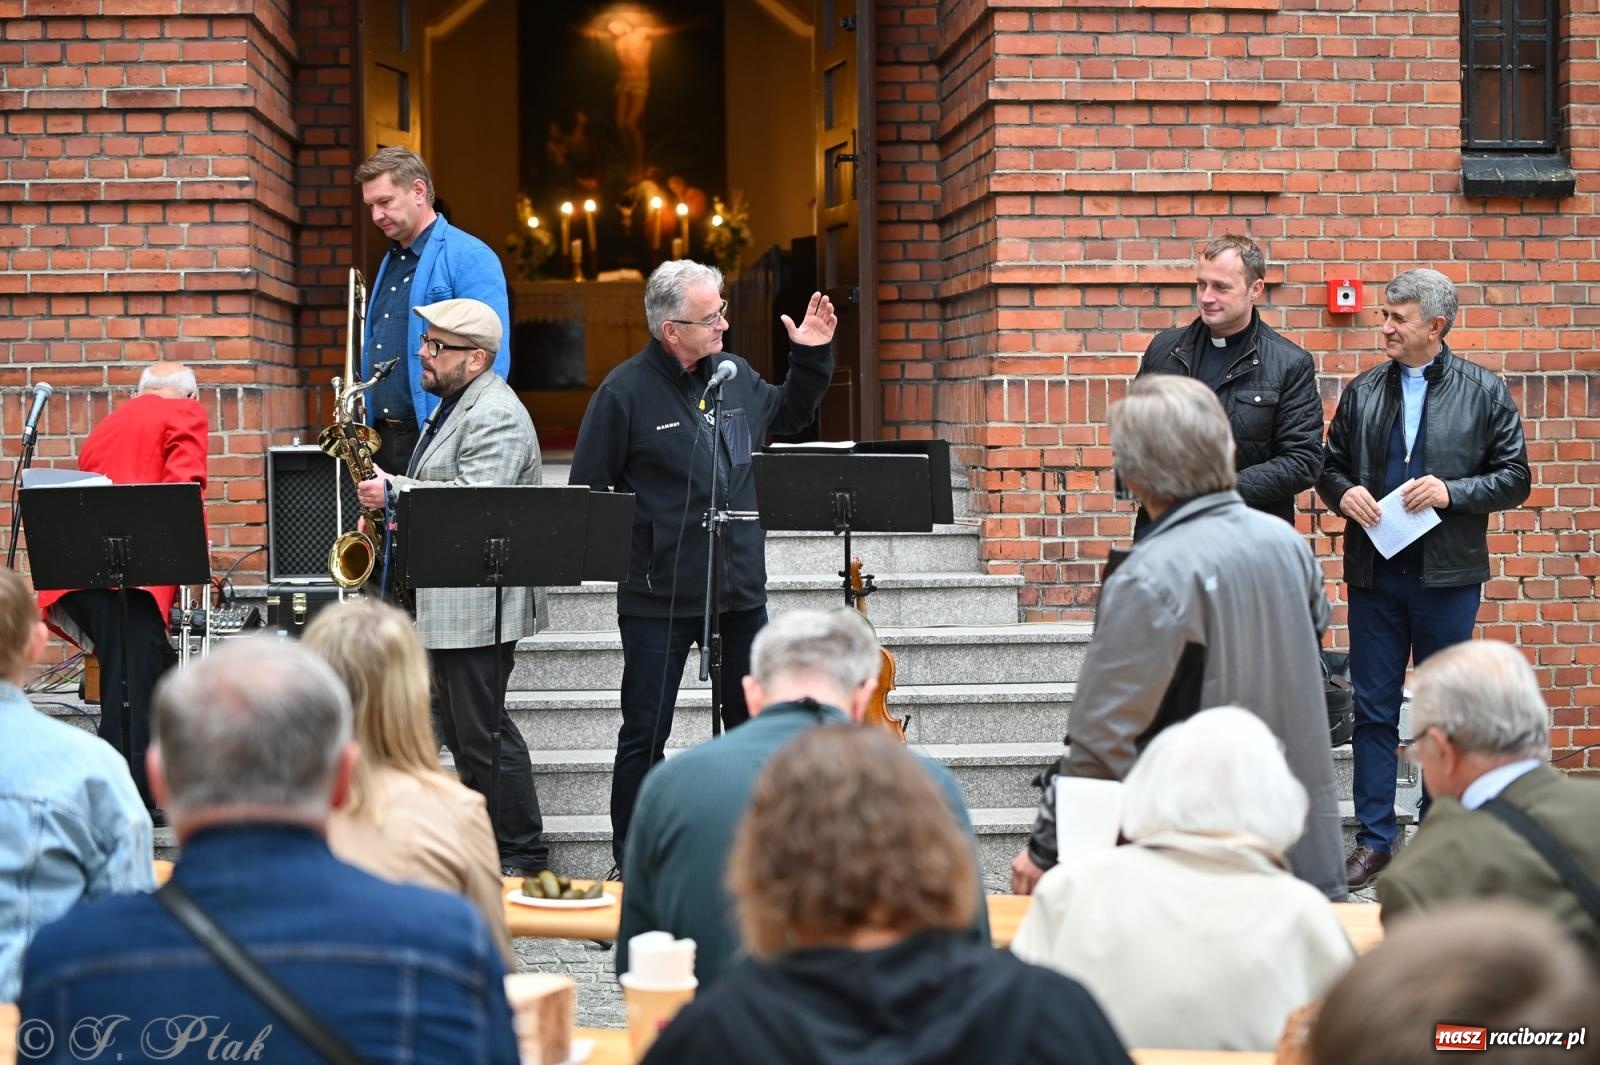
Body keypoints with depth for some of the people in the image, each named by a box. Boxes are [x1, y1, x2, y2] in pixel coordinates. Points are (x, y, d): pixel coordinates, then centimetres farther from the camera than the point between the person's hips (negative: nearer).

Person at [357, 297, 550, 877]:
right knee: (457, 725, 15)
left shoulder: (496, 417, -17)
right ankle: (483, 837, 25)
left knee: (482, 731, -6)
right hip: (443, 602, 11)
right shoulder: (452, 404, 17)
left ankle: (523, 855, 4)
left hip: (477, 605, -11)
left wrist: (394, 491, -18)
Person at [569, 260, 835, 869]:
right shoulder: (626, 391, -11)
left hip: (740, 590, 6)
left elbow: (788, 415, 27)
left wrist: (812, 357, 15)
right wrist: (621, 552, -14)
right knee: (645, 734, 4)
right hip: (658, 598, -5)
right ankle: (632, 863, 15)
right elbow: (585, 492, -9)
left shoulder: (735, 375, 6)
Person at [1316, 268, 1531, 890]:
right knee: (1374, 711, 5)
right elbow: (1330, 464, 14)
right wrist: (1344, 493, -8)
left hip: (1448, 577, -2)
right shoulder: (1362, 391, 8)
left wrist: (1451, 492, -15)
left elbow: (1514, 479, 0)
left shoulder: (1484, 392, 0)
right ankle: (1374, 842, 13)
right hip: (1374, 574, 2)